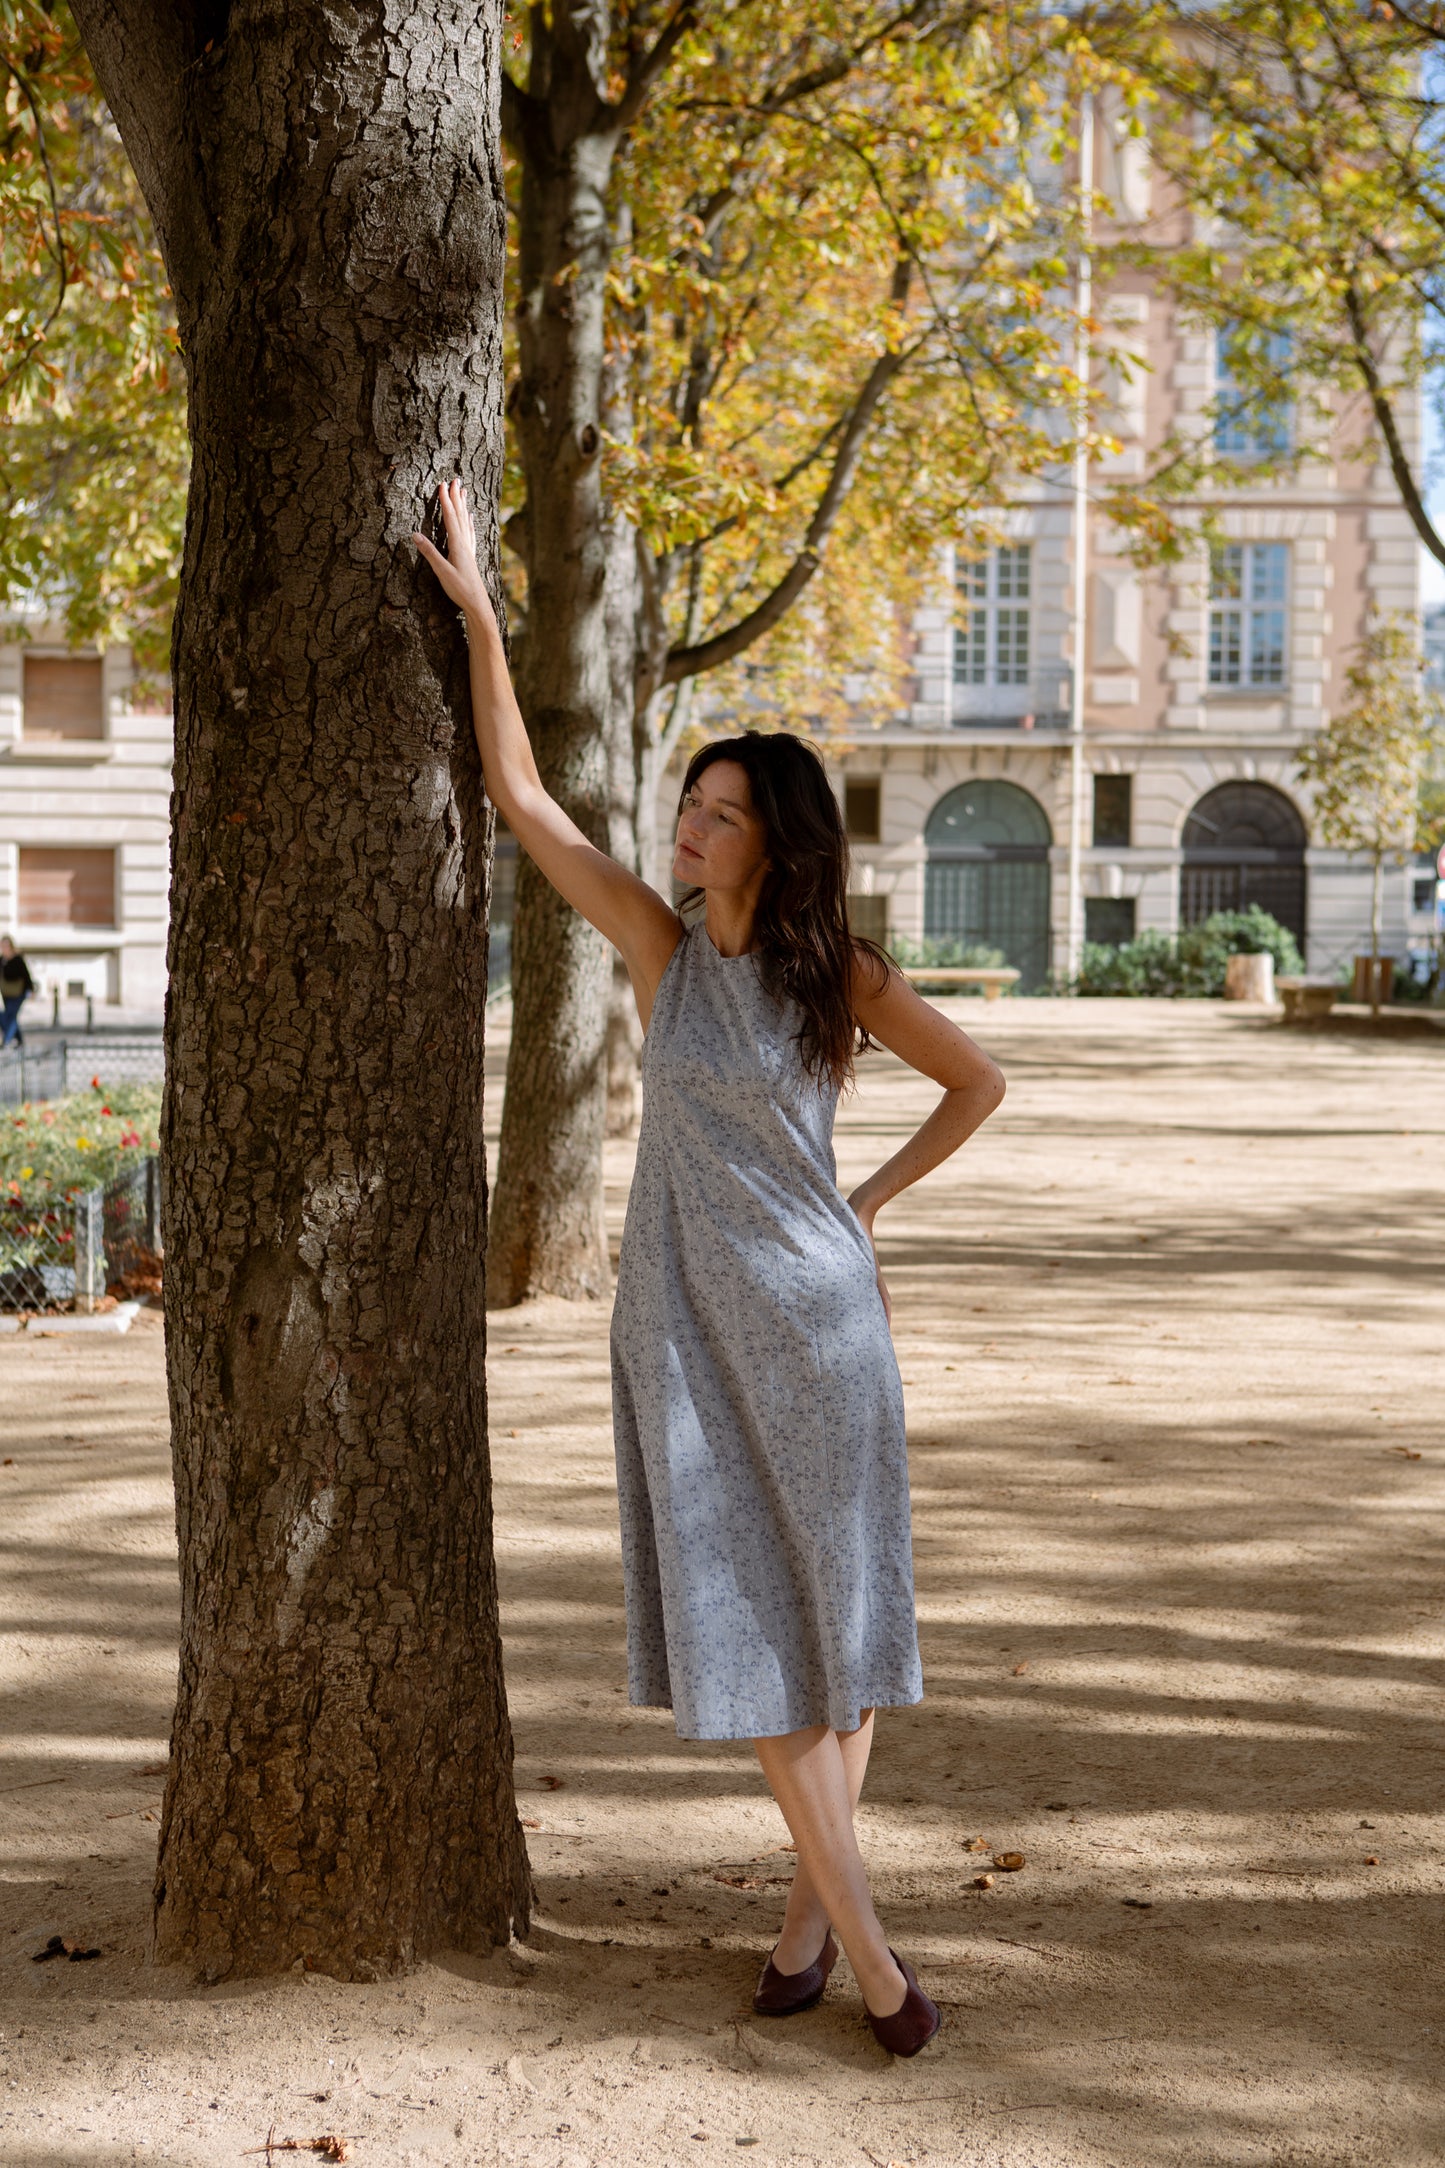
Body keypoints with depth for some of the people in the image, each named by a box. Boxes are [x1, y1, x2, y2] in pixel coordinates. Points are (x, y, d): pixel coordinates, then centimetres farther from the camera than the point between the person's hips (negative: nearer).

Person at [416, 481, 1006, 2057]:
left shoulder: (842, 975, -1)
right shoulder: (660, 946, 3)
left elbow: (978, 1081, 11)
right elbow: (519, 796, 2)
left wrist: (873, 1202, 4)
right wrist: (477, 610, 0)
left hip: (817, 1308, -1)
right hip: (690, 1316, 1)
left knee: (841, 1604, 3)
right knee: (744, 1614, -3)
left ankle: (811, 1901, 19)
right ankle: (866, 1946, 4)